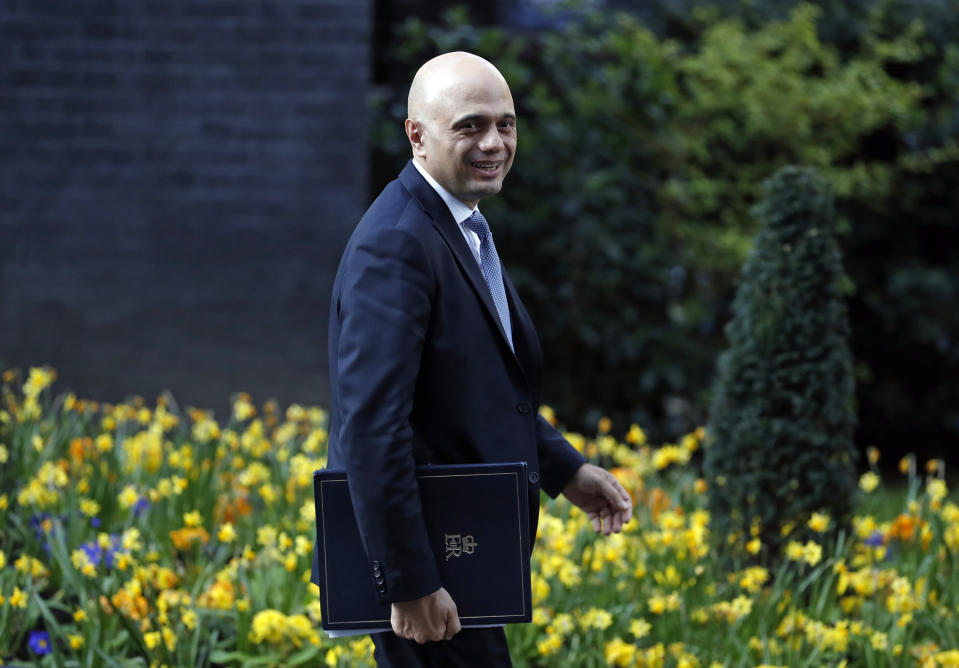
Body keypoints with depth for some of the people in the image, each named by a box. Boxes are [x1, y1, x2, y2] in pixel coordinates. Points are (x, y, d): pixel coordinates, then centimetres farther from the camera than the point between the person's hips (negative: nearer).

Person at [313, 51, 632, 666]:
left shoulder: (465, 228, 12)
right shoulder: (396, 246, -21)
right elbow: (372, 426, -27)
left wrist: (564, 470, 17)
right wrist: (410, 584, -27)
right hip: (414, 549, -10)